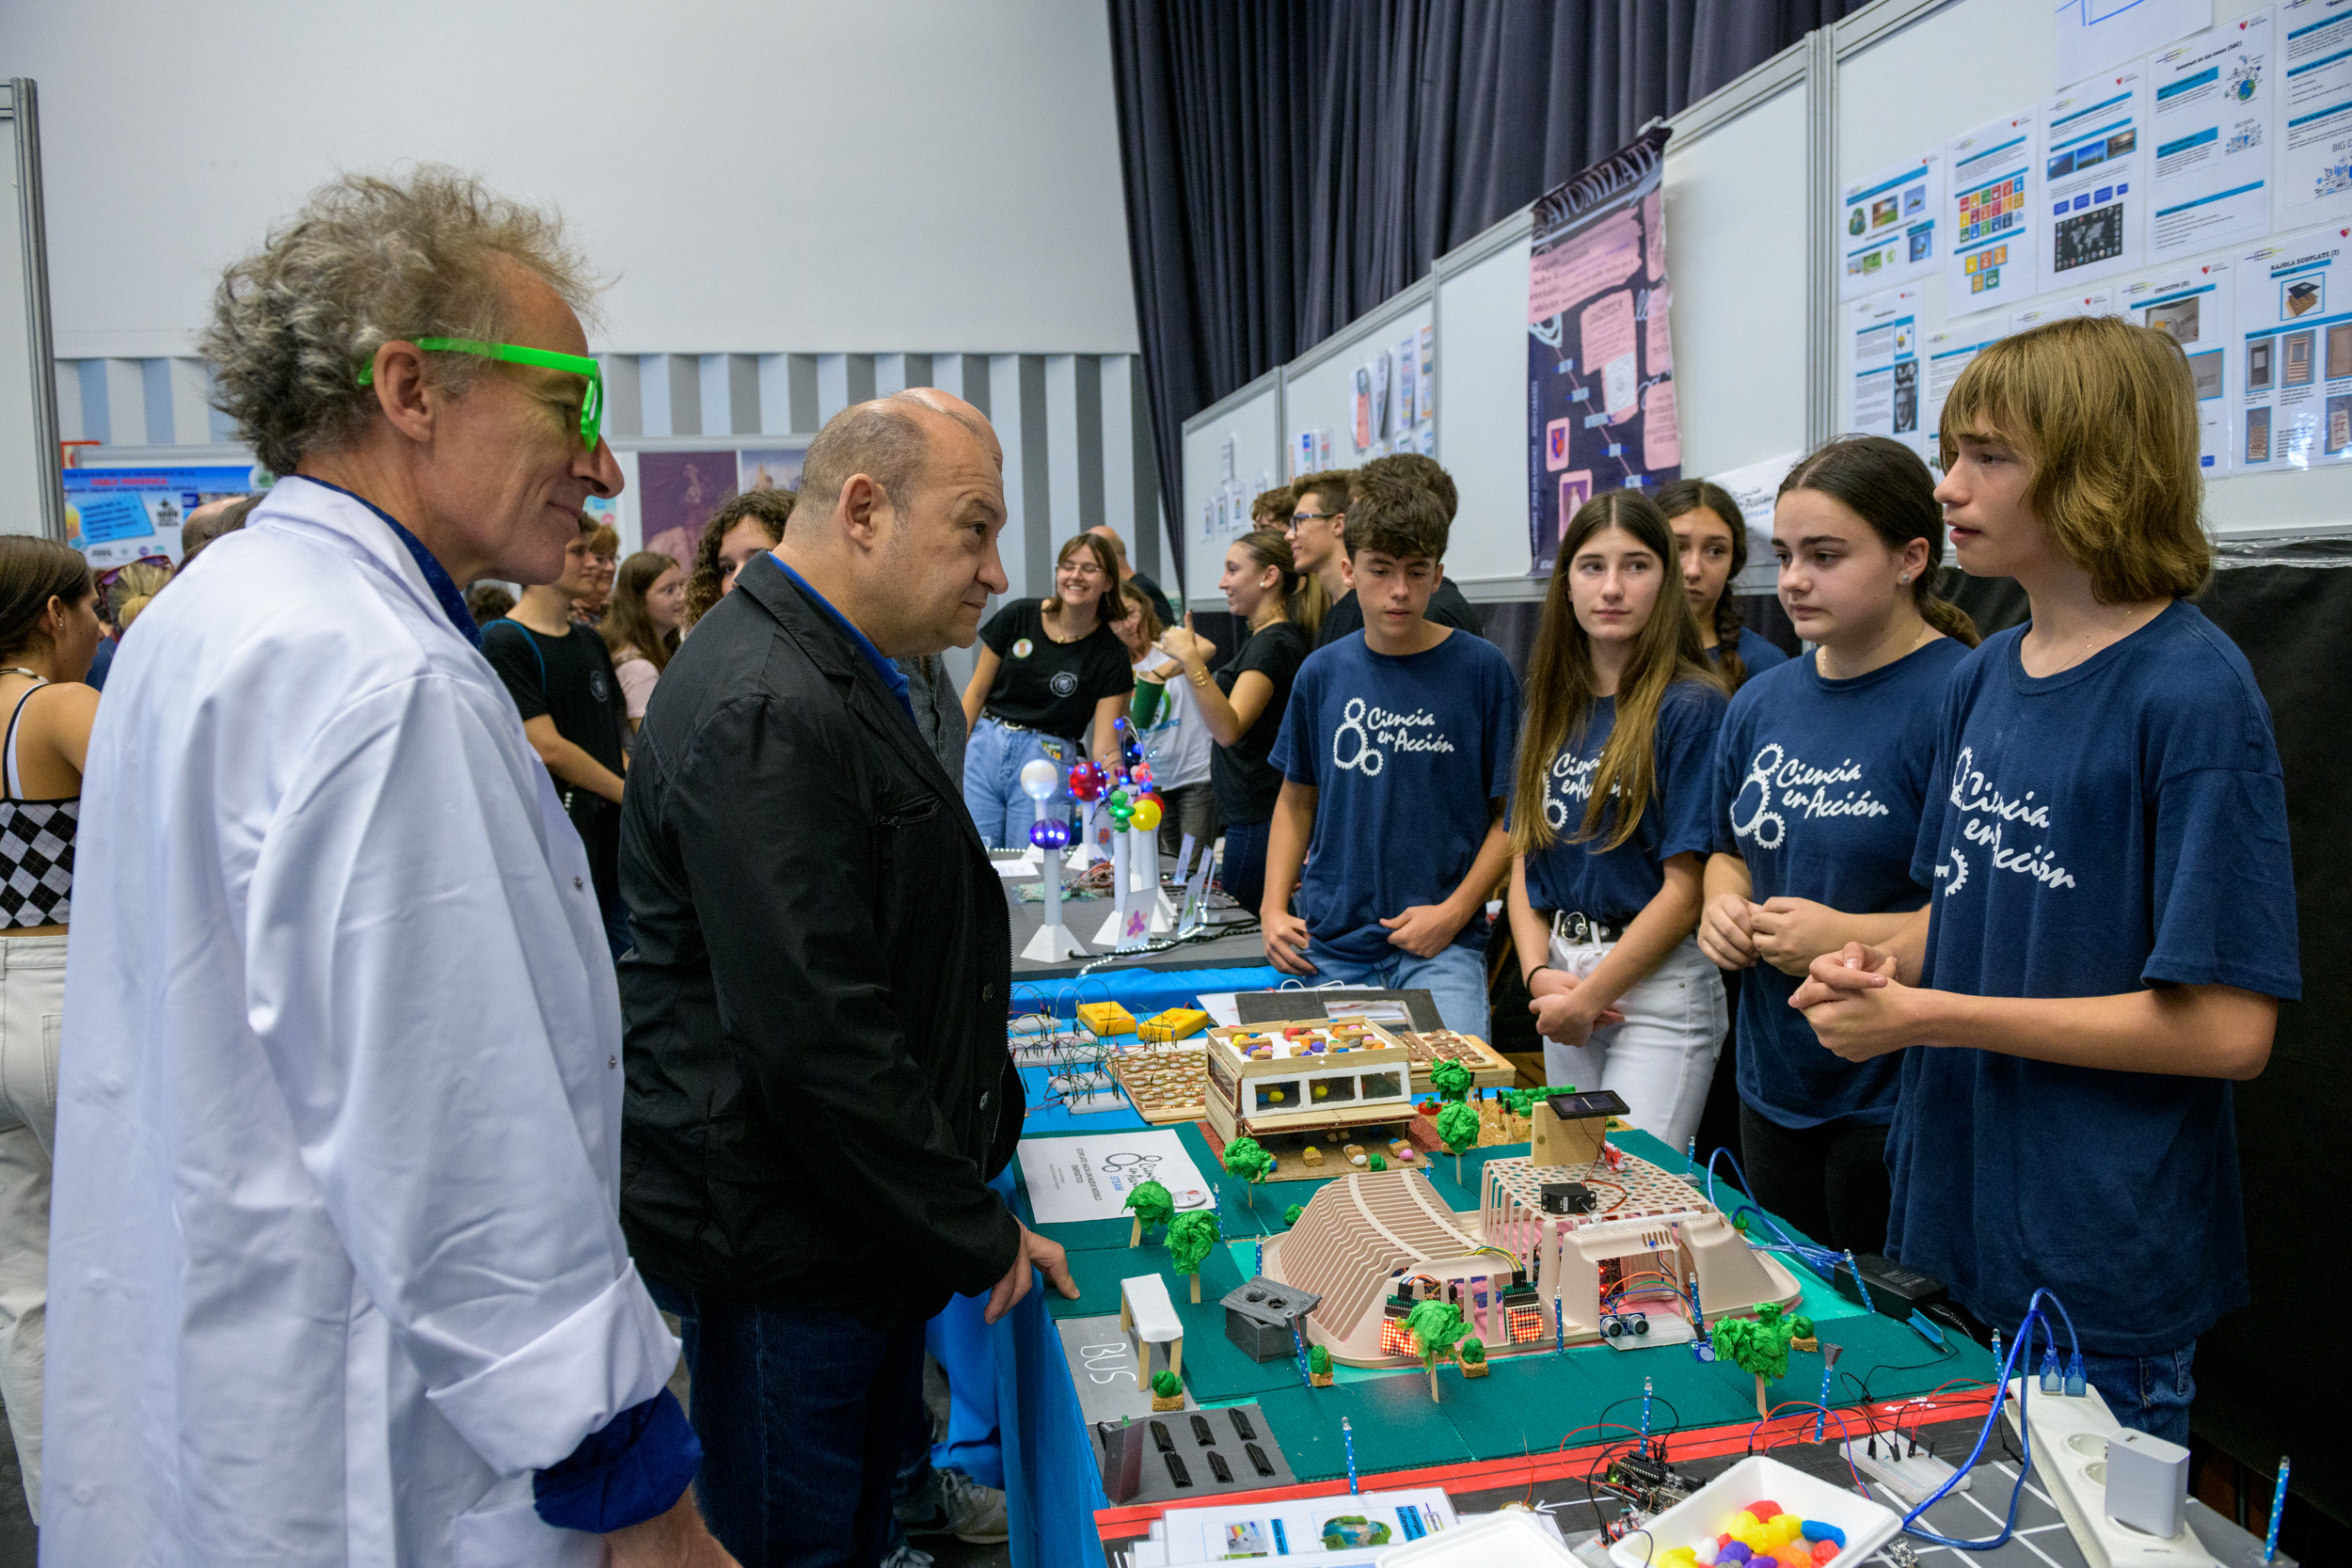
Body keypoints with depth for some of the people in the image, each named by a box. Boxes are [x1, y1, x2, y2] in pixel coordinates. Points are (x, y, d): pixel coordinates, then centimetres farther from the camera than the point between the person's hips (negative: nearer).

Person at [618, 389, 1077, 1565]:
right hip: (778, 1248, -10)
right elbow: (815, 1034, -27)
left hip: (863, 1229, 10)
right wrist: (975, 1236, -16)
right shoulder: (763, 713, -25)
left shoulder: (830, 677, 11)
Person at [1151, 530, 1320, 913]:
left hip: (1259, 820, -10)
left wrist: (1191, 660, -36)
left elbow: (1228, 728, -29)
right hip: (1252, 813, 10)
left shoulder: (1273, 644, -16)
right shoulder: (1264, 638, 15)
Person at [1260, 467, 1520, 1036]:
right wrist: (1273, 908, 5)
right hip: (1326, 946, 3)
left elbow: (1512, 812, -1)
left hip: (1441, 946, -3)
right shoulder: (1322, 672, 6)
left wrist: (1454, 912, -10)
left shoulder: (1482, 668, -3)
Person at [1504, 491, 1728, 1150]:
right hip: (1564, 977, 6)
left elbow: (1687, 888, -14)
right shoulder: (1555, 709, 9)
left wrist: (1587, 998, -12)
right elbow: (1524, 858, 9)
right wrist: (1539, 973, -6)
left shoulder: (1691, 707, -10)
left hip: (1658, 982, -6)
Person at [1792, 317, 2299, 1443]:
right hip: (1945, 1223, 7)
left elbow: (2227, 1028, -20)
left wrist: (1930, 1015, -19)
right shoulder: (1982, 679, 5)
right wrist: (1880, 964, -4)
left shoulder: (2193, 690, -17)